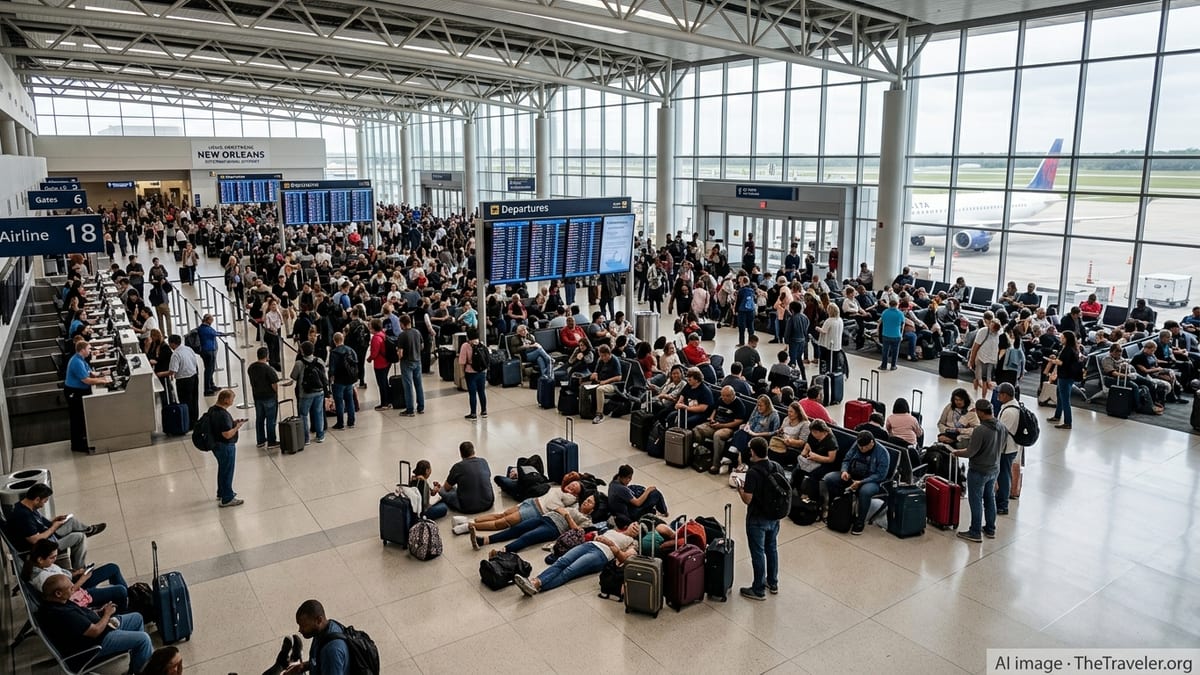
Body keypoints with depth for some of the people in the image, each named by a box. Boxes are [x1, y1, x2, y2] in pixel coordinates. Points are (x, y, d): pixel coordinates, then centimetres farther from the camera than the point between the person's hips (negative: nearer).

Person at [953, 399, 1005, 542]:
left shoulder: (980, 430, -28)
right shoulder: (1002, 427, -3)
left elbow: (970, 452, -22)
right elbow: (1001, 447, 10)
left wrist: (957, 453, -4)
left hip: (978, 471, -8)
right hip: (994, 469, 8)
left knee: (976, 501, 4)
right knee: (990, 499, 19)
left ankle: (975, 533, 13)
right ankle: (990, 529, 31)